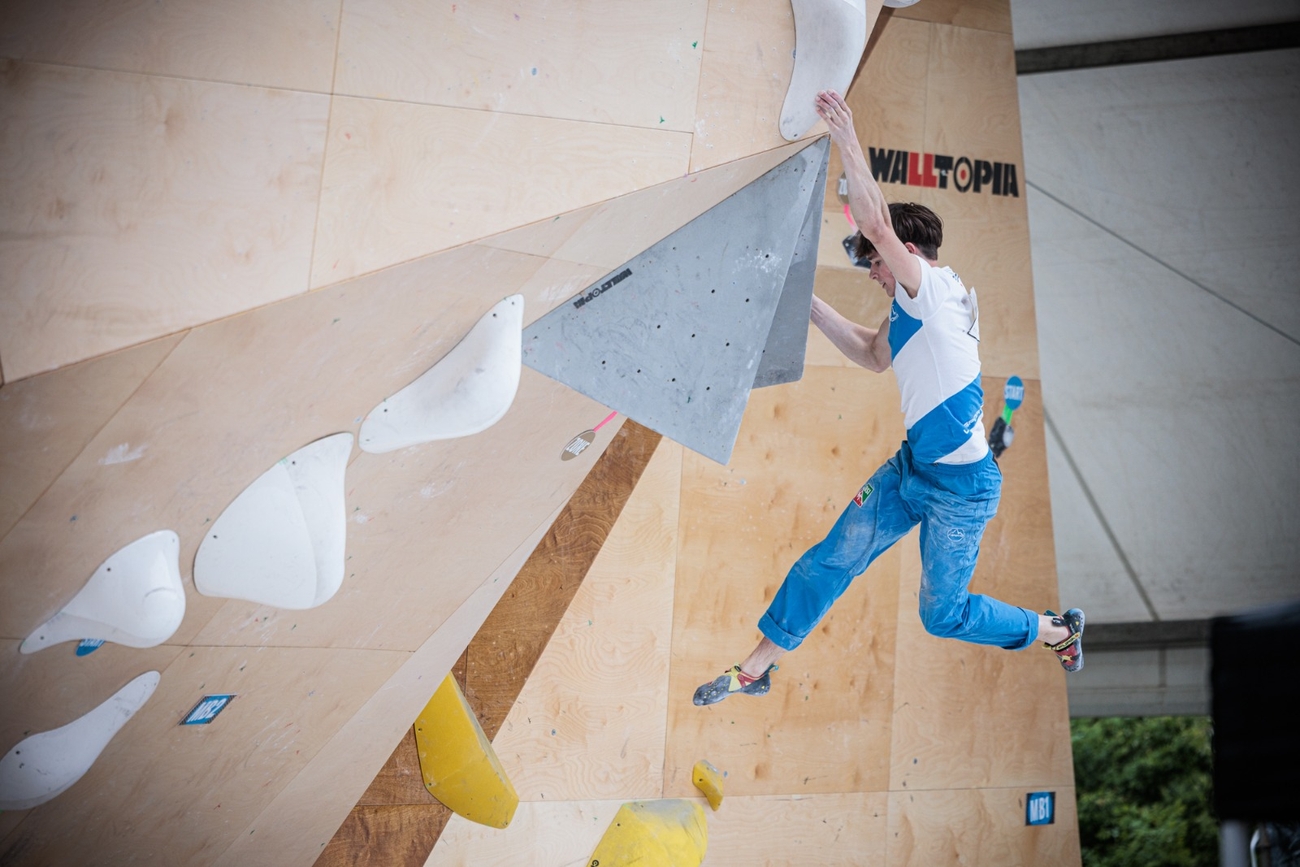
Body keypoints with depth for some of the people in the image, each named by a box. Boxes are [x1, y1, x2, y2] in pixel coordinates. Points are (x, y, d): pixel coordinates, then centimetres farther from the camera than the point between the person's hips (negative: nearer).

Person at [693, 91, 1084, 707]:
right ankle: (755, 669, 15)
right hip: (912, 466, 9)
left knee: (944, 616, 6)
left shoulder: (936, 287, -16)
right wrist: (810, 303, 18)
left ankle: (1058, 631, 30)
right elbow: (875, 356, 25)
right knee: (830, 561, 5)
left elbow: (877, 223, -29)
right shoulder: (908, 309, 10)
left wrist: (847, 142, -25)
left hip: (961, 485, -8)